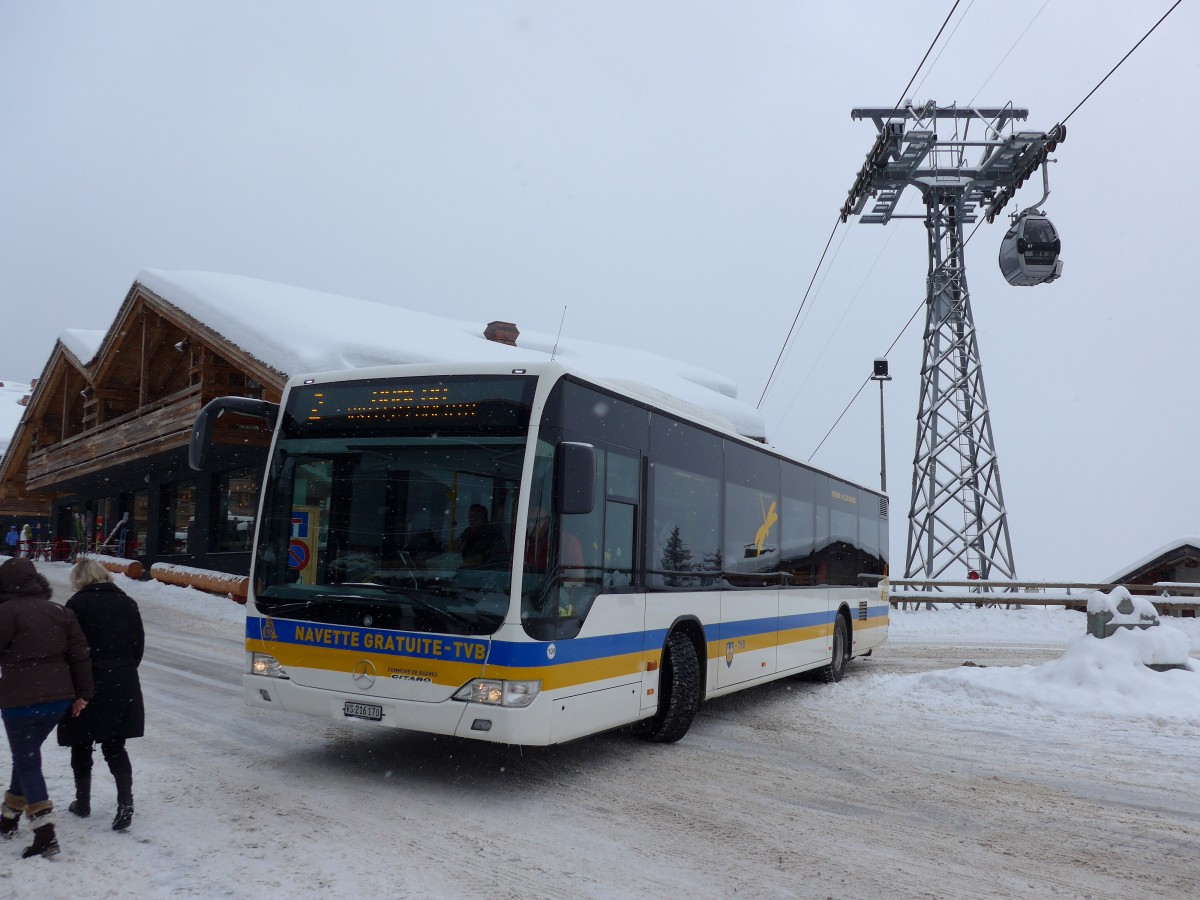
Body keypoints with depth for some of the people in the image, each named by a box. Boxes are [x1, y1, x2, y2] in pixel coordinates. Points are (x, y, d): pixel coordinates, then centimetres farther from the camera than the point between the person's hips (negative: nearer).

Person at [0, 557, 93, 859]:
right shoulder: (60, 612, 7)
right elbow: (80, 655, 6)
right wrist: (82, 694, 12)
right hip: (58, 698, 6)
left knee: (27, 762, 1)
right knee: (27, 757, 22)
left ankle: (45, 834, -6)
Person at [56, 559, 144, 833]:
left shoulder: (78, 604, -10)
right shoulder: (127, 603, 6)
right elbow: (139, 645, 8)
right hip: (122, 686, 4)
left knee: (82, 746, 15)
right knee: (115, 747, 10)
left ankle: (83, 802, 26)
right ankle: (125, 802, -5)